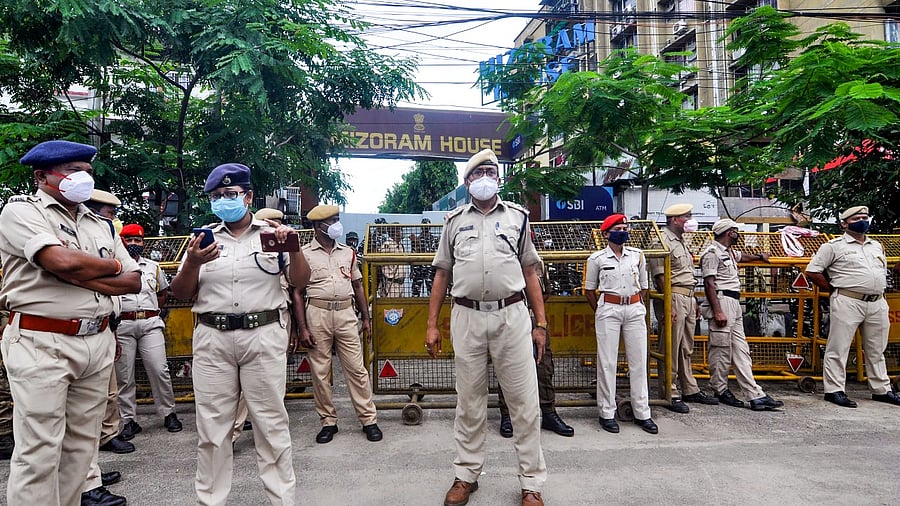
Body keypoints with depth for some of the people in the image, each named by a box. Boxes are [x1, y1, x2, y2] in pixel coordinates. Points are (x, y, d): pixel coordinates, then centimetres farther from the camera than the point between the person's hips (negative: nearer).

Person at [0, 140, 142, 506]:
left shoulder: (100, 225, 16)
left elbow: (133, 282, 7)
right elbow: (62, 260, -20)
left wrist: (76, 273, -7)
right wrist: (112, 265, -1)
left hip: (98, 342, 6)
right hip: (41, 342, -6)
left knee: (80, 447, 11)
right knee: (39, 451, -1)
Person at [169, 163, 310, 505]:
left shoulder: (272, 234, 6)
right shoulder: (203, 238, 11)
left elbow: (301, 282, 3)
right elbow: (180, 294, 10)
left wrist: (294, 249, -14)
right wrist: (192, 263, -9)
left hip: (264, 336, -2)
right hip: (212, 339, 2)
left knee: (271, 422, 3)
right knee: (212, 425, 8)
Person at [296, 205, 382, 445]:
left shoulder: (347, 252, 13)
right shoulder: (304, 254, 1)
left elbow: (357, 286, 18)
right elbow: (298, 293, -1)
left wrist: (366, 317, 13)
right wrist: (303, 328, -7)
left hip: (346, 314, 2)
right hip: (317, 314, -2)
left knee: (356, 368, 2)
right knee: (320, 372, 5)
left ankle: (369, 419, 11)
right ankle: (328, 421, 19)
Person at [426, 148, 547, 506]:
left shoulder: (517, 217, 9)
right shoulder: (454, 221, 10)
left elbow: (530, 273, 9)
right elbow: (441, 275, 10)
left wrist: (540, 323, 4)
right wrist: (432, 325, 5)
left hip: (512, 316, 0)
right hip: (467, 318, 1)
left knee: (524, 401, 4)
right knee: (469, 401, 11)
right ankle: (466, 476, 26)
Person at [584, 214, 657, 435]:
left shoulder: (637, 255, 9)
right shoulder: (597, 258, 0)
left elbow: (643, 286, 16)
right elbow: (589, 290, 6)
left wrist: (640, 308, 9)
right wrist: (600, 312, 4)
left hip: (635, 309, 3)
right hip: (608, 309, -3)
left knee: (639, 361, 6)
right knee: (607, 362, 0)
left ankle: (642, 413, 15)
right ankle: (607, 413, 9)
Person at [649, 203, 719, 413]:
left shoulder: (681, 241, 20)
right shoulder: (662, 242, -10)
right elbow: (660, 276, -17)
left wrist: (695, 302, 21)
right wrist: (669, 306, -21)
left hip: (688, 298, 10)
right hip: (673, 298, -10)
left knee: (686, 349, 16)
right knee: (671, 349, -4)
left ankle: (690, 390, 26)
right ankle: (670, 395, 3)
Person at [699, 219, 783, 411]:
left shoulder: (729, 252, 22)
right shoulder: (712, 252, -9)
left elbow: (741, 256, 48)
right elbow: (709, 283, -16)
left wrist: (759, 256, 64)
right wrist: (717, 311, -23)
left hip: (734, 304, 10)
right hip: (721, 302, -10)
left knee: (741, 350, 5)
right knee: (721, 349, -4)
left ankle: (755, 395, 4)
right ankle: (721, 391, 7)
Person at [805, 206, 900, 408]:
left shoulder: (877, 246, 18)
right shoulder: (834, 246, -2)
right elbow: (812, 271, -5)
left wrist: (878, 289, 17)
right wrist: (834, 289, -3)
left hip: (877, 303, 7)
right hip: (848, 302, -6)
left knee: (876, 350, 15)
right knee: (838, 348, -4)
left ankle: (881, 390, 27)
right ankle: (834, 390, 2)